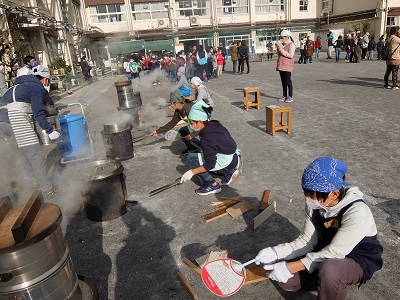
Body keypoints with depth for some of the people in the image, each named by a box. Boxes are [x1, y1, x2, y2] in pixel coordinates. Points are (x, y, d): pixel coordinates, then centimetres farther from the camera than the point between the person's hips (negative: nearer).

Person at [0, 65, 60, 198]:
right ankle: (47, 189, 0)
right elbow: (38, 113, -11)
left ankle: (35, 182, 31)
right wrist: (50, 131, -7)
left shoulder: (22, 85, 27)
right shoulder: (38, 87, 0)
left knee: (23, 155, 18)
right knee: (36, 154, -4)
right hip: (16, 118, -9)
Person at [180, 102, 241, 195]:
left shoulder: (206, 139, -24)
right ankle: (229, 172, 17)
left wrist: (191, 172, -18)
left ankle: (212, 185, -3)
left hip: (228, 162, -9)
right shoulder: (216, 125, 0)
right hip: (234, 157, 9)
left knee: (191, 158, -12)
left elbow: (210, 164, -23)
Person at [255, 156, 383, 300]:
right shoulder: (315, 204, -13)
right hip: (329, 253, 5)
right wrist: (275, 252, -22)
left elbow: (334, 253, -30)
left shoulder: (357, 212, -32)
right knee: (286, 280, -10)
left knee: (329, 269, -38)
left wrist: (291, 267, -32)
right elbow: (307, 241, -8)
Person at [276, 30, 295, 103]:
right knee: (283, 81, 10)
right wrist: (278, 49, 6)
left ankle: (290, 97, 0)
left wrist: (281, 50, -18)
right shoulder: (282, 44, 18)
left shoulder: (291, 45, -6)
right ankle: (284, 96, 16)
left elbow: (290, 55, -18)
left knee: (288, 81, -6)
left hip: (287, 66, -8)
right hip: (281, 65, 8)